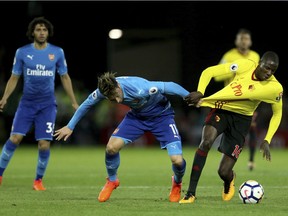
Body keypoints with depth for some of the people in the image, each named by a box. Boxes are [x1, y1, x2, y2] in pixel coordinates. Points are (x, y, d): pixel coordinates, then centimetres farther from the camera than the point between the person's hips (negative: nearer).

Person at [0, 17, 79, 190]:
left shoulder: (57, 52, 2)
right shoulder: (22, 52, 1)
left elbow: (65, 77, 11)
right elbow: (14, 78, 8)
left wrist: (74, 102, 10)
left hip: (47, 104, 0)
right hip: (27, 103, 0)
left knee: (44, 145, -8)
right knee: (15, 138, -13)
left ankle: (39, 180, 11)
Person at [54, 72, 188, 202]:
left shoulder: (141, 88, -40)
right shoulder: (104, 90, -22)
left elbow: (170, 86, -30)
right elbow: (87, 104, -1)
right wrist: (70, 126, 7)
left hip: (161, 115, -4)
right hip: (137, 115, 4)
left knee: (177, 160, -18)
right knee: (111, 147, -15)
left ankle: (177, 183, 19)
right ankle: (112, 180, 17)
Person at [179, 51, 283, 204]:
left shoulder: (274, 88, -14)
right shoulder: (244, 66, -19)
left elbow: (277, 114, 4)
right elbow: (208, 72, -16)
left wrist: (267, 141, -4)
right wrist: (199, 93, -31)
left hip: (242, 118, 1)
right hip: (221, 109, -1)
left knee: (224, 172, -4)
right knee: (206, 141, -33)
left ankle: (229, 180, 39)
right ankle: (190, 193, -25)